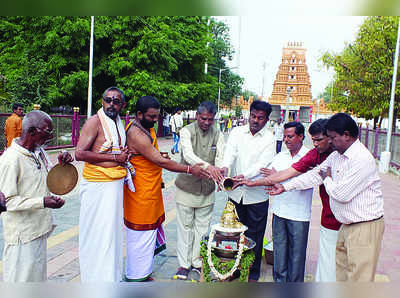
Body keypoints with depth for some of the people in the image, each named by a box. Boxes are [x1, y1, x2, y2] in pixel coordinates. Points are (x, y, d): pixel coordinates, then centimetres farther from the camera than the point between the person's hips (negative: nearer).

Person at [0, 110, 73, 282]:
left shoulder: (39, 152, 7)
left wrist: (61, 165, -2)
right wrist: (43, 202, -29)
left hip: (39, 229, 8)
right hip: (22, 235, -8)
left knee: (37, 275, 19)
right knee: (21, 278, 4)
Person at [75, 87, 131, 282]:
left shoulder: (120, 124, 12)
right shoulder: (95, 122, -11)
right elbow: (79, 154, -20)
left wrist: (124, 155, 4)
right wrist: (115, 157, -19)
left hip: (116, 184, 8)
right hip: (97, 185, -8)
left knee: (112, 229, 16)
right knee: (96, 234, 1)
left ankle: (111, 275, 30)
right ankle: (96, 277, 16)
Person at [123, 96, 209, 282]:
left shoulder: (147, 127, 10)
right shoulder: (136, 134, -23)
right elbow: (161, 162, -25)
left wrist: (158, 179, 16)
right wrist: (190, 170, -21)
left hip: (150, 189, 10)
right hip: (141, 192, -10)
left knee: (148, 230, 19)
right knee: (141, 233, 2)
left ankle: (142, 271, 34)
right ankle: (135, 277, 18)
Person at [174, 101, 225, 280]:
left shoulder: (217, 135, 1)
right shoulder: (187, 131, -10)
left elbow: (220, 158, -9)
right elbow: (188, 154, -27)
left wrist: (220, 175, -32)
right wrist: (207, 166, -45)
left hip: (207, 189, 3)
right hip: (186, 186, -3)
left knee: (202, 227, 13)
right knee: (185, 226, 8)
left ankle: (197, 261, 30)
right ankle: (184, 264, 23)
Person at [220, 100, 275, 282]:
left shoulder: (269, 139, -3)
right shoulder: (237, 132, 4)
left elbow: (262, 164, -16)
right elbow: (230, 152, -12)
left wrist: (244, 176, -34)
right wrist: (225, 168, -33)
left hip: (257, 195, -2)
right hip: (236, 193, 2)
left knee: (254, 236, 8)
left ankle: (253, 274, 26)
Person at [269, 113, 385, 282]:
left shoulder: (362, 159, -21)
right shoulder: (336, 156, 8)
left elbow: (342, 194, -23)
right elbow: (314, 175, 13)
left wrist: (327, 178, -4)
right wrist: (284, 187, 12)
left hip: (365, 228, -9)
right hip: (347, 226, 9)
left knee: (358, 278, -1)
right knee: (341, 274, 18)